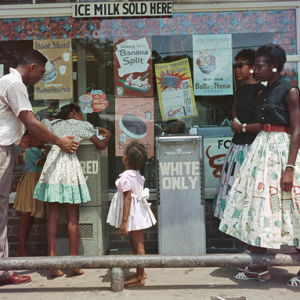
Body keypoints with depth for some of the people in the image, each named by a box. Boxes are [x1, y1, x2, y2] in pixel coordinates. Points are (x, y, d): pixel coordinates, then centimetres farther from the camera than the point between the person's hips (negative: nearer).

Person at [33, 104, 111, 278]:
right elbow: (101, 145, 16)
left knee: (53, 216, 5)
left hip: (52, 165, 4)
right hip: (70, 165, -4)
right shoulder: (82, 125, 13)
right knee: (73, 218, 3)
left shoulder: (54, 124, 23)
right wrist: (108, 135, 36)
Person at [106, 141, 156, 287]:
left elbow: (127, 199, -23)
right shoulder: (137, 175, 7)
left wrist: (124, 221, -21)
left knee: (138, 245, -2)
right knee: (136, 243, 19)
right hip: (138, 212, 9)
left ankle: (140, 278, 8)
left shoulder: (126, 177, -20)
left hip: (132, 214, -9)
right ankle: (140, 272, 29)